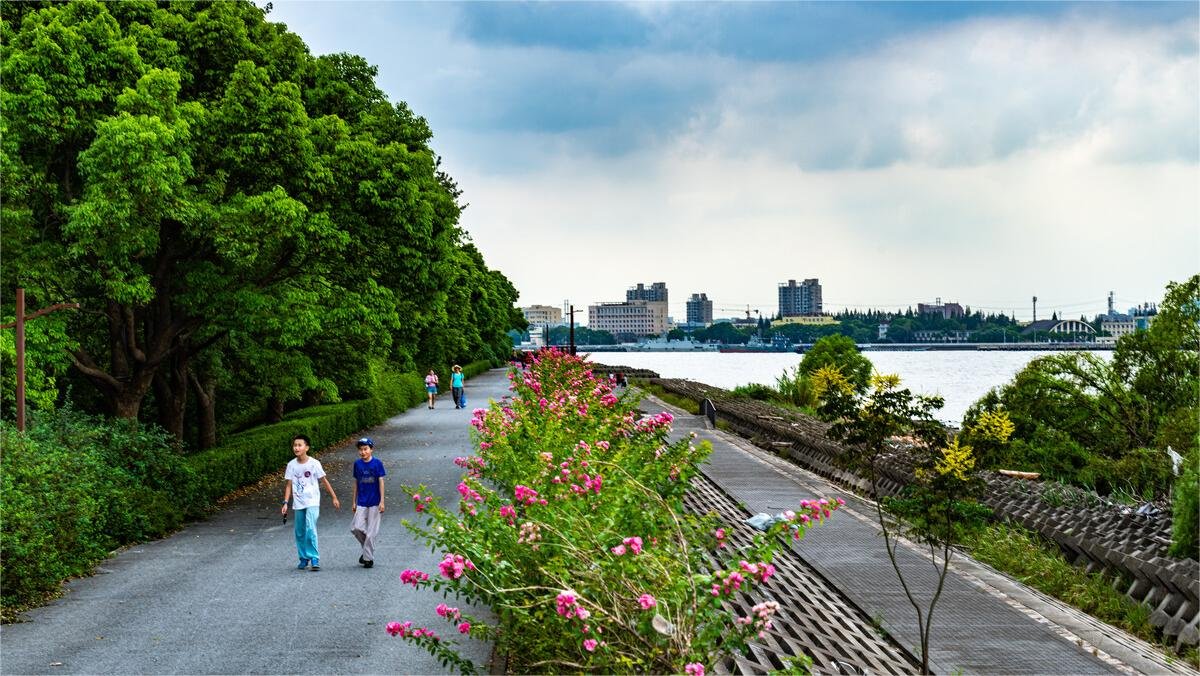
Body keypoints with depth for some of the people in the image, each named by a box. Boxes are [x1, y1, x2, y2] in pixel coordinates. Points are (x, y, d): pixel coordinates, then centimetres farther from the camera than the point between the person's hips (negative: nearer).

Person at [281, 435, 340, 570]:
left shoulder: (314, 463, -7)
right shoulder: (291, 465, 1)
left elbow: (324, 481, 1)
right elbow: (289, 485, 5)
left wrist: (334, 497, 3)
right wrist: (285, 503, -3)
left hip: (312, 502, -4)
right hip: (298, 504, 4)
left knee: (310, 529, -17)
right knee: (300, 533, 9)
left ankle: (315, 558, -11)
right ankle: (304, 558, 23)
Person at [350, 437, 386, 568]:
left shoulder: (377, 463, -5)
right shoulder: (357, 464, 4)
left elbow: (381, 482, -3)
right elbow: (356, 483, 10)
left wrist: (382, 501, -7)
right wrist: (353, 502, 11)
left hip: (374, 502, -3)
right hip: (361, 502, 3)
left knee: (371, 531, -1)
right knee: (356, 528, -8)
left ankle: (368, 557, 8)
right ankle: (367, 549, 17)